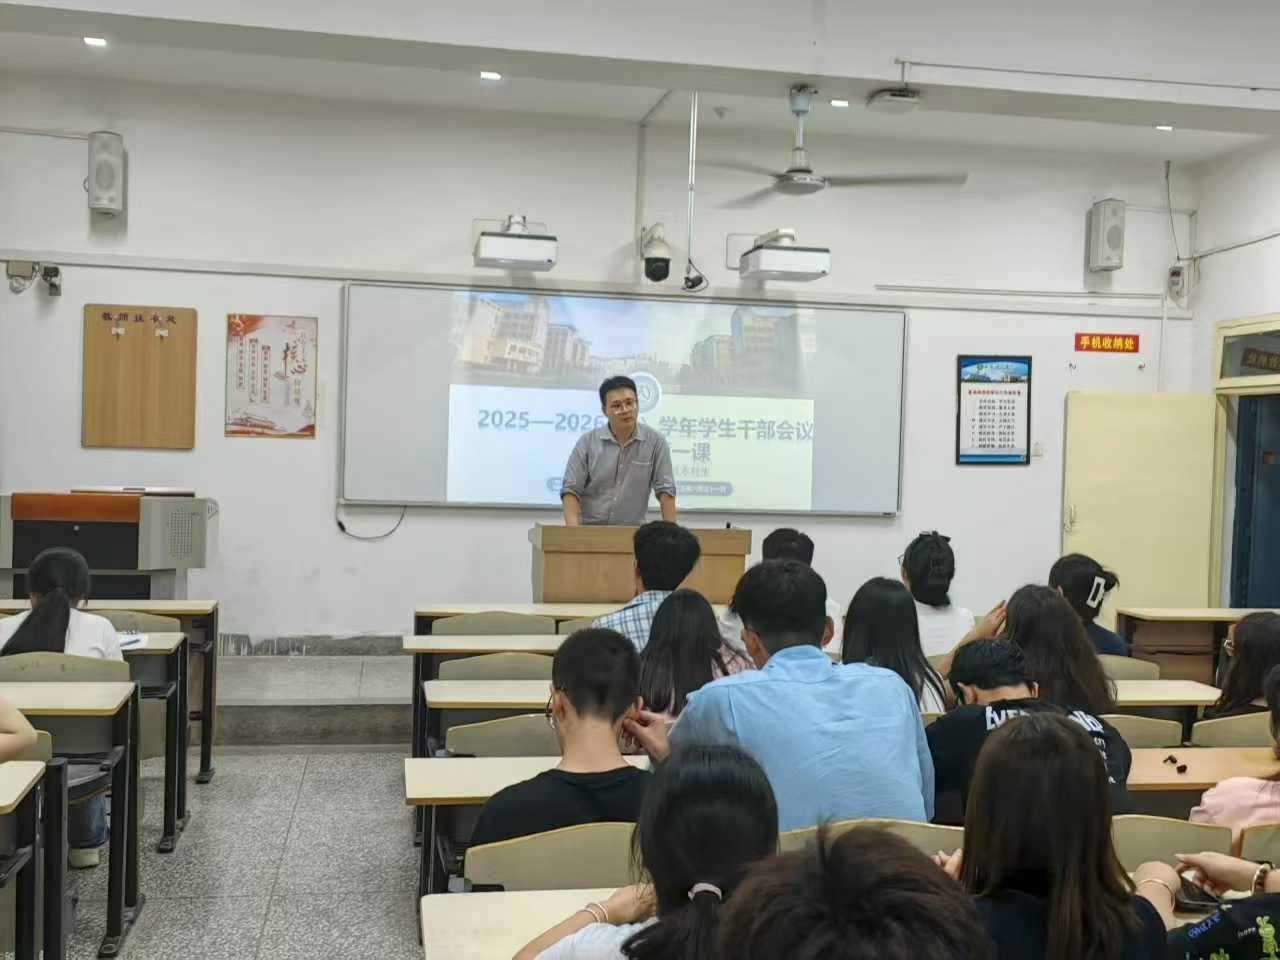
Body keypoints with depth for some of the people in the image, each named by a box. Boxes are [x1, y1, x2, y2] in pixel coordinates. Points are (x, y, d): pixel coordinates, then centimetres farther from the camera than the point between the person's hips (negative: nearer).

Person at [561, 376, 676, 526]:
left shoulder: (655, 442, 0)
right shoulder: (587, 442, 0)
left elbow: (665, 489, 0)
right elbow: (571, 488, -3)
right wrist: (573, 529, -17)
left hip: (633, 532, 0)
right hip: (589, 530, 0)